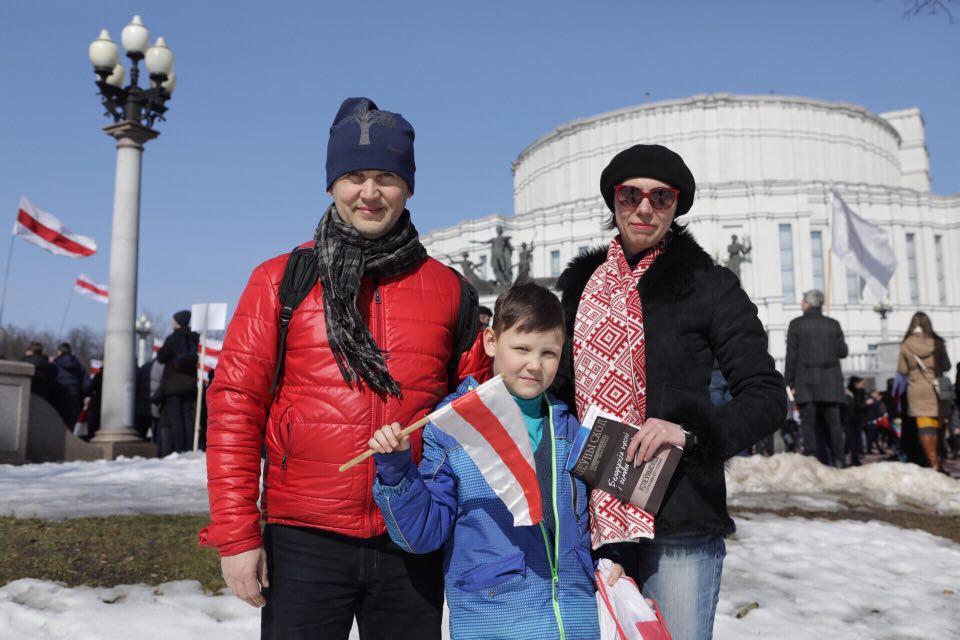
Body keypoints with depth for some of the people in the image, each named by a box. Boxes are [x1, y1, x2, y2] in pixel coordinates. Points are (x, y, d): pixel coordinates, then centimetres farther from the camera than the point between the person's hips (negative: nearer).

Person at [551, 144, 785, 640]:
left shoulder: (708, 286, -1)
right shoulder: (581, 284, 12)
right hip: (594, 518, 4)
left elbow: (766, 395, -2)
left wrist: (689, 431, -18)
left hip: (680, 518, -4)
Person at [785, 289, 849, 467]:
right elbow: (842, 351, 8)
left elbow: (792, 354, -3)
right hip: (830, 381, 2)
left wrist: (789, 382, 0)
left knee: (808, 423, -3)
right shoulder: (833, 324, 7)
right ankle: (838, 461, 0)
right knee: (834, 422, 5)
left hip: (806, 381, -2)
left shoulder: (796, 324, 0)